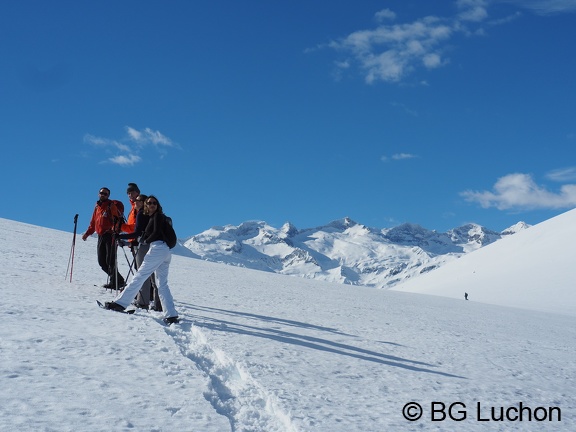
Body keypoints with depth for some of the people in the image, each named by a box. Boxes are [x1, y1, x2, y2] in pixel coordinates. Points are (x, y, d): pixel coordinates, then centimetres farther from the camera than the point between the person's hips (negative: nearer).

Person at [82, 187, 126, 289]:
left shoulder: (111, 205, -3)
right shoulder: (97, 207, 19)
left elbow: (117, 219, -14)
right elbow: (93, 223, 26)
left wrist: (114, 229, -30)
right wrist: (87, 234, 19)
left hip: (110, 236, -8)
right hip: (101, 236, 8)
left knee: (110, 260, -11)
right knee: (102, 261, 7)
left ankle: (114, 282, -4)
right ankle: (118, 280, 14)